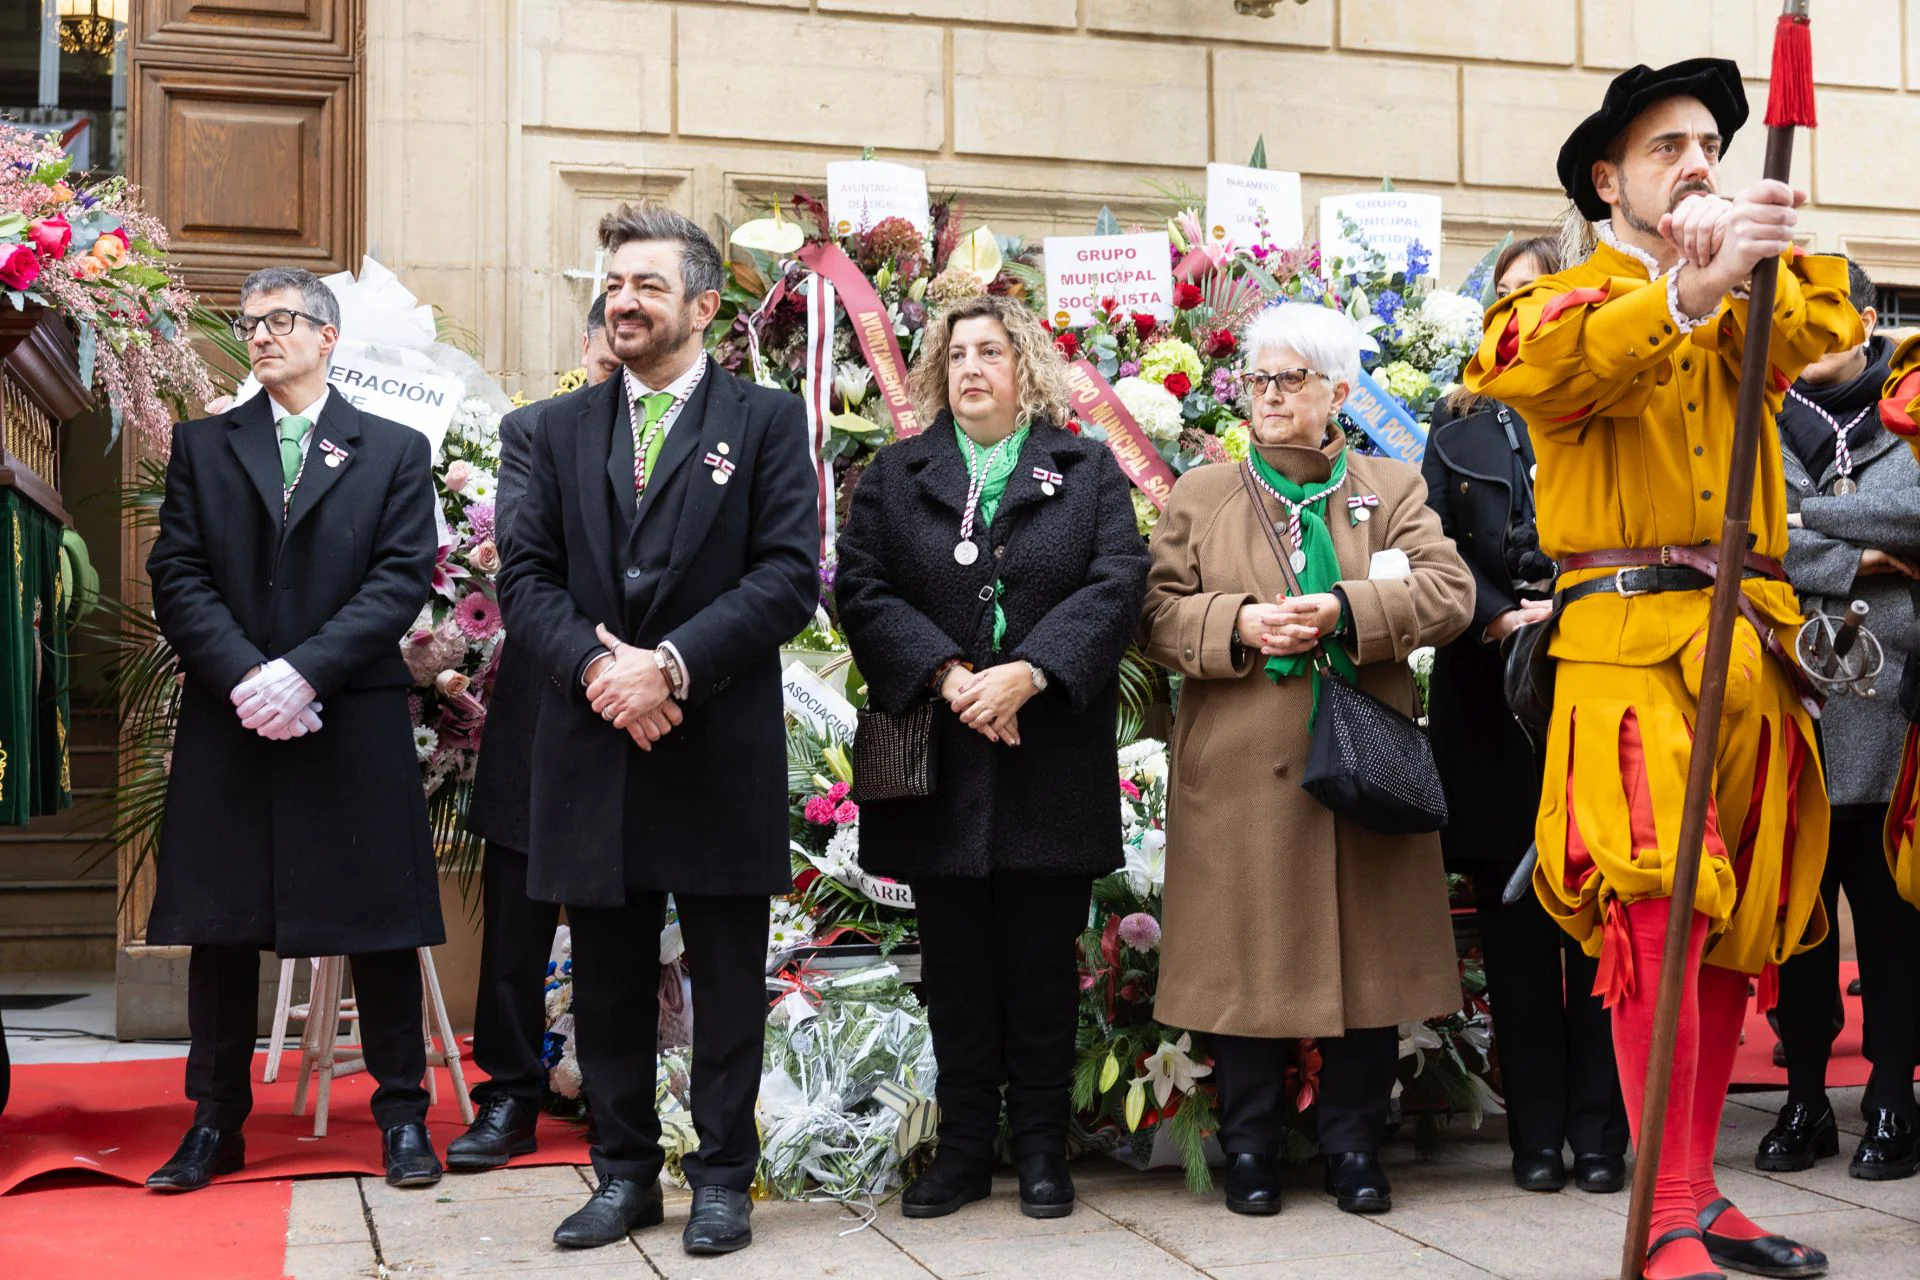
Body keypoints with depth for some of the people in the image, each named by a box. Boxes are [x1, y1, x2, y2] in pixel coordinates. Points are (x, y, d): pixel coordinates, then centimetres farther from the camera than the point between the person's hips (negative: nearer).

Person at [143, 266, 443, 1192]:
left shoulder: (394, 452, 7)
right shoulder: (202, 447, 12)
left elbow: (402, 579, -4)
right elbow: (178, 577, 2)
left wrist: (305, 672, -15)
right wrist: (245, 676, -13)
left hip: (357, 725, -2)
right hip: (227, 724, 2)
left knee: (379, 921, 3)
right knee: (220, 924, 6)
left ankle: (402, 1114, 14)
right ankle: (216, 1122, 17)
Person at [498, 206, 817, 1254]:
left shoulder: (766, 420, 2)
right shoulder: (561, 427, 12)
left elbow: (789, 576, -8)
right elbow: (526, 575, 5)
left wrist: (672, 662, -18)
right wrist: (594, 664, -14)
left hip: (722, 748, -3)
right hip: (593, 741, 3)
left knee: (727, 980, 6)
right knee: (608, 980, 11)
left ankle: (722, 1177, 18)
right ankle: (624, 1173, 23)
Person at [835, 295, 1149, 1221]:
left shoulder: (1087, 473, 8)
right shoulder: (895, 475, 10)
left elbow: (1116, 584, -5)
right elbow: (862, 589, -2)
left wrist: (1028, 672, -19)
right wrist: (947, 675, -16)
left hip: (1054, 756, -1)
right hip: (937, 761, 1)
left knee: (1043, 960, 6)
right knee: (955, 962, 7)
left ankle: (1042, 1145, 16)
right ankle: (964, 1145, 17)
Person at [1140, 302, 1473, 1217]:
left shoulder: (1394, 489, 12)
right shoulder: (1200, 494, 12)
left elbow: (1448, 592, -3)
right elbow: (1158, 614, 3)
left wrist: (1344, 612, -17)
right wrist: (1237, 624, -15)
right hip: (1240, 772, 0)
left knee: (1365, 949, 4)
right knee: (1247, 957, 3)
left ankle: (1355, 1147, 17)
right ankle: (1250, 1149, 16)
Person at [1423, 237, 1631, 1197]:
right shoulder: (1462, 423, 11)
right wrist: (1501, 617, -10)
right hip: (1493, 694, 2)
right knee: (1514, 917, 4)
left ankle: (1600, 1131, 10)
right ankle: (1537, 1133, 13)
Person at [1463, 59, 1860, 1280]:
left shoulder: (1747, 306, 20)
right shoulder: (1573, 298, 6)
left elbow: (1828, 325, -3)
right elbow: (1537, 365, -19)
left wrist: (1751, 260, -23)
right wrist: (1689, 285, -33)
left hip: (1752, 640, 6)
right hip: (1631, 636, -5)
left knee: (1739, 923, 8)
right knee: (1660, 909, -16)